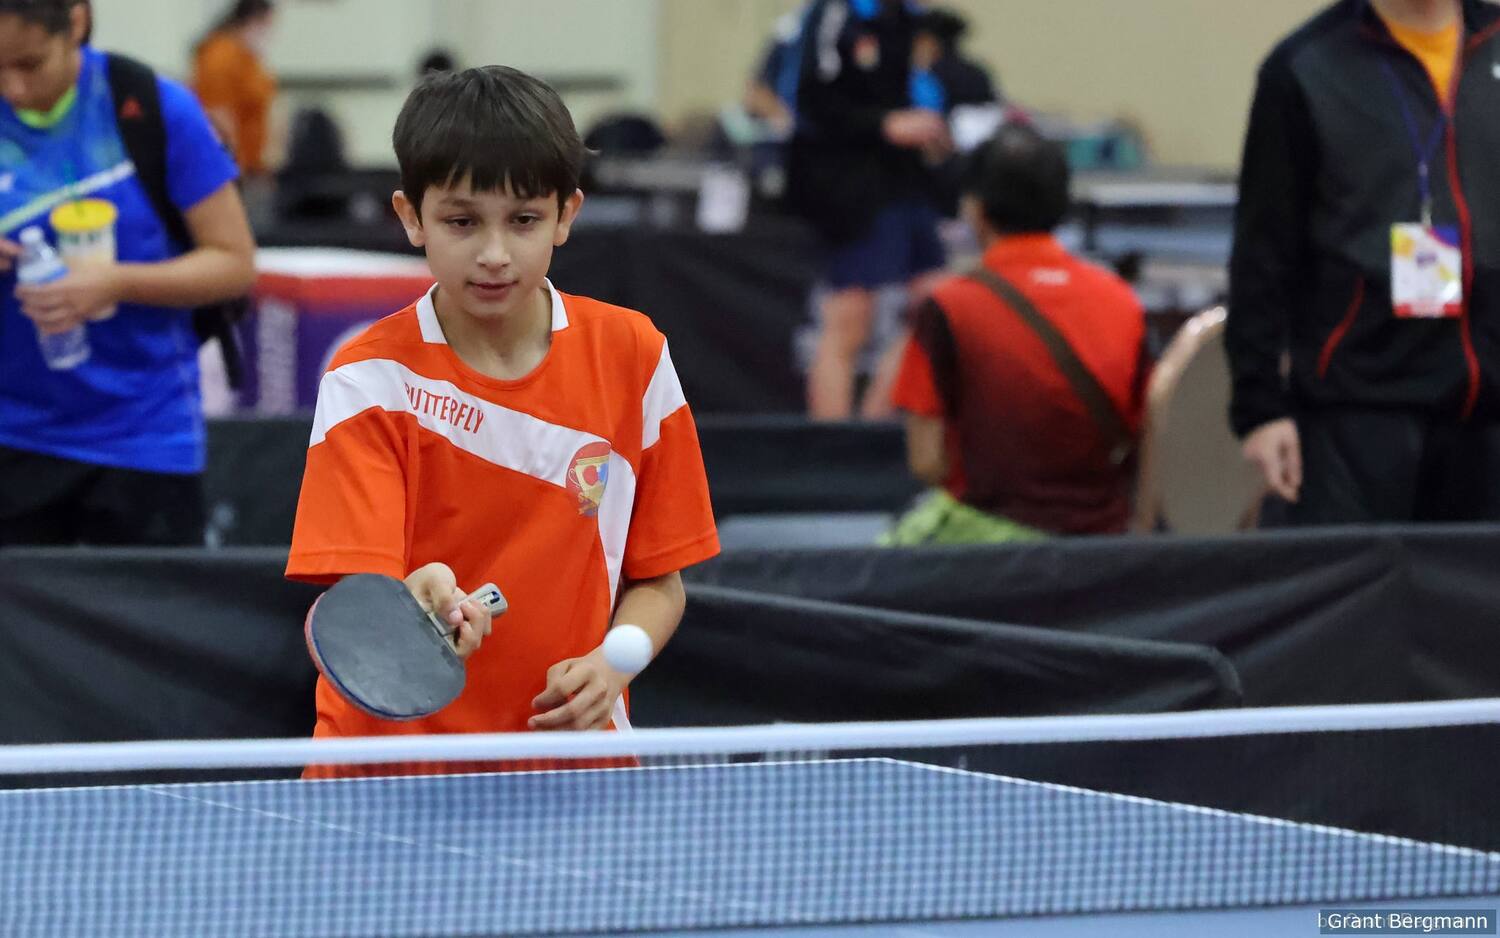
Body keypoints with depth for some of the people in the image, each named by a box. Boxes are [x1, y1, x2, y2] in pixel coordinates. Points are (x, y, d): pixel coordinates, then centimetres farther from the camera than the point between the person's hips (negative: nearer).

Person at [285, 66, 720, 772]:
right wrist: (414, 610, -38)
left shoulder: (632, 356, 2)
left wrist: (611, 664, -10)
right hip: (392, 757, -2)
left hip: (570, 750, 2)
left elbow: (657, 580, 10)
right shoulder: (368, 382, -7)